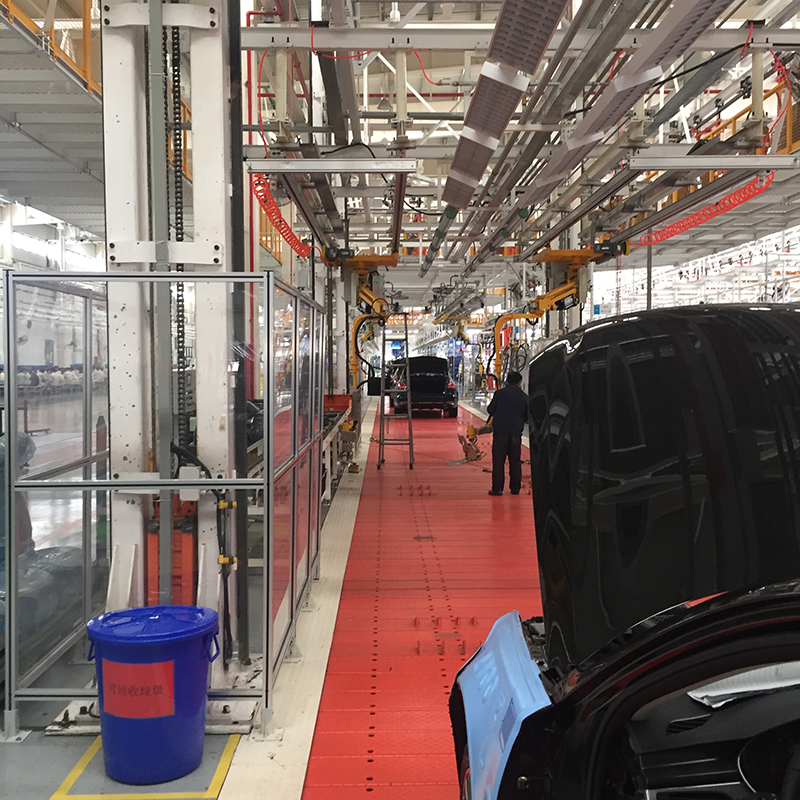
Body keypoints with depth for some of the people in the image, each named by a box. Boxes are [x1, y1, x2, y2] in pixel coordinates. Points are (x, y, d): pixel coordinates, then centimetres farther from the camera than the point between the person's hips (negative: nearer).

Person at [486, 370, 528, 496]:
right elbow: (527, 416, 10)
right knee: (515, 461, 11)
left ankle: (497, 488, -2)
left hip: (500, 430, -2)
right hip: (516, 432, 2)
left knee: (498, 460, 1)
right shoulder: (524, 396, 4)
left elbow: (490, 409, 2)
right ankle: (515, 488, 14)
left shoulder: (500, 393, -2)